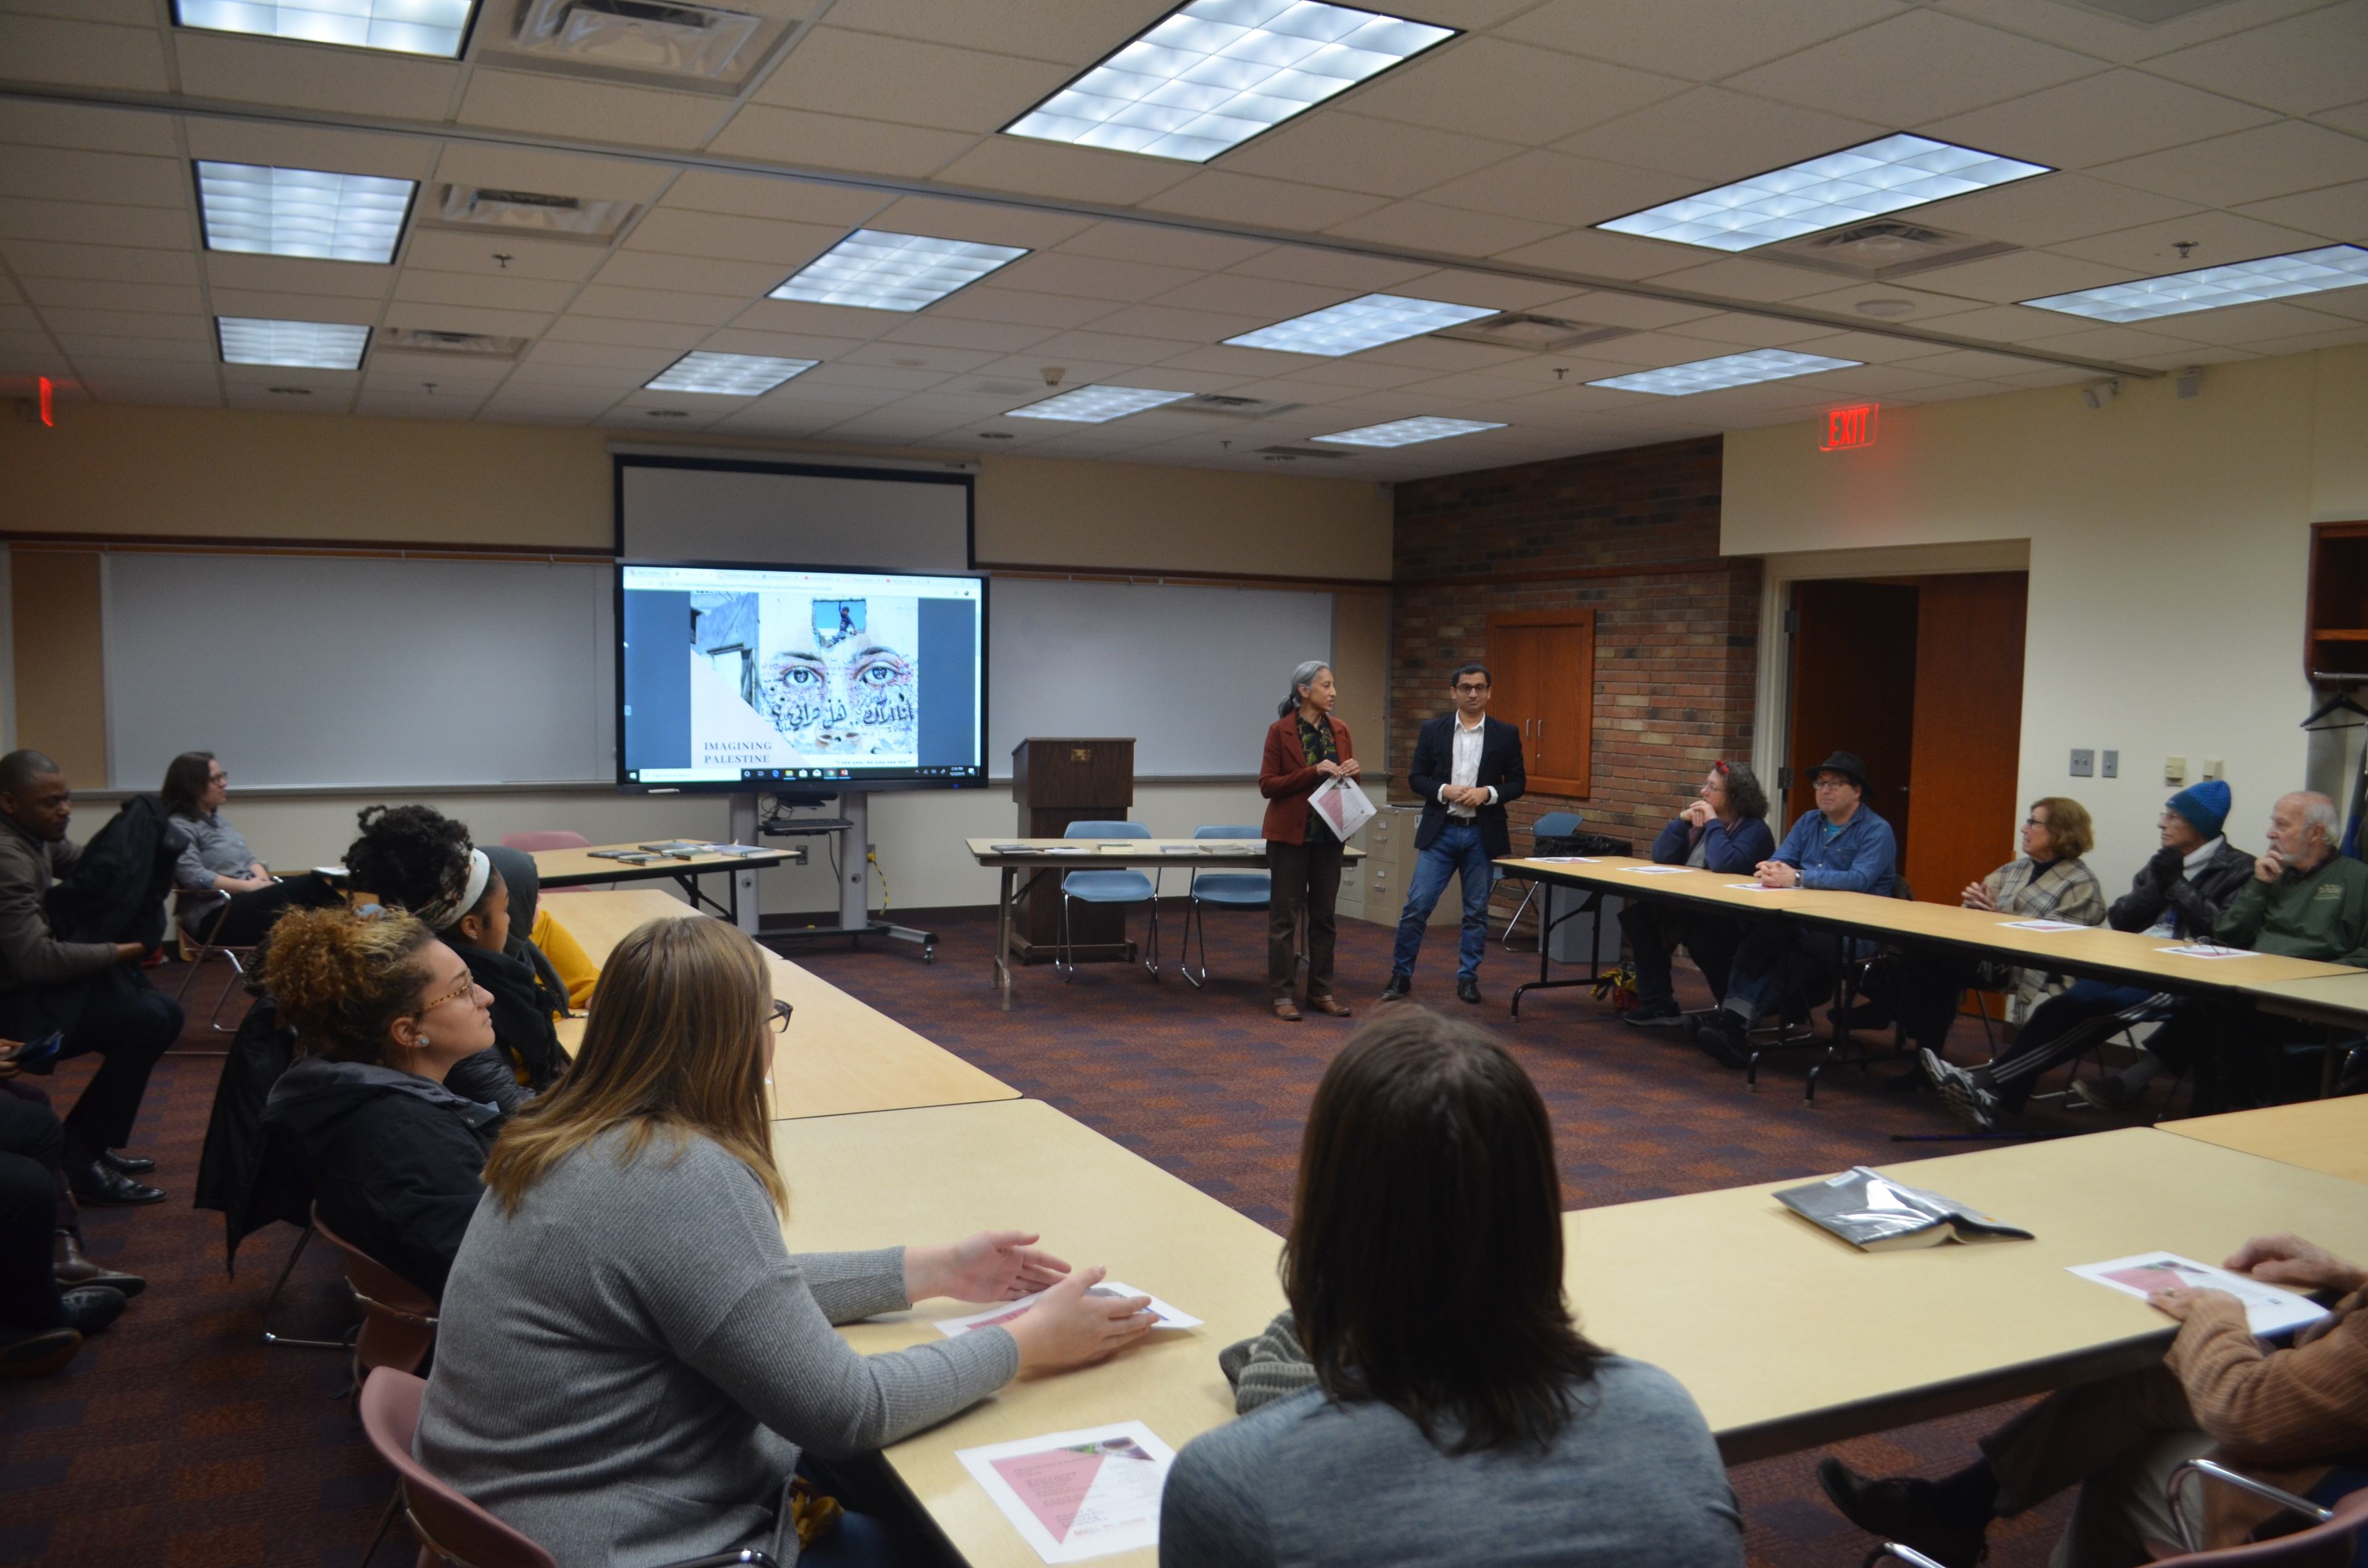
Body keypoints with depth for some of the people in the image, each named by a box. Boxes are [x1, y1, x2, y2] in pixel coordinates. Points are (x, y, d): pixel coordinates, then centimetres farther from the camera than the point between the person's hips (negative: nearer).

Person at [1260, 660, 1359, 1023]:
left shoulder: (1339, 730, 6)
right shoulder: (1280, 731, -9)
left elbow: (1348, 778, 14)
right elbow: (1267, 785, -11)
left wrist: (1352, 773, -9)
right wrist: (1313, 772, -21)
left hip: (1328, 835, 5)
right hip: (1290, 834, -5)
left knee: (1324, 914, 10)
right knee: (1286, 915, 0)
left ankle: (1321, 992, 17)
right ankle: (1281, 995, 6)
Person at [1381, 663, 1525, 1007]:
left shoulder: (1506, 734, 2)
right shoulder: (1433, 730, 2)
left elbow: (1518, 782, 3)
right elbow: (1416, 777, 4)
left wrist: (1488, 793, -14)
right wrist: (1443, 791, -14)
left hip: (1482, 834, 0)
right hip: (1440, 831, 0)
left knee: (1477, 911, 7)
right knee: (1417, 905, -3)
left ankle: (1467, 978, 19)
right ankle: (1401, 975, 9)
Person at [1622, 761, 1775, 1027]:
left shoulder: (1754, 830, -10)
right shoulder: (1700, 820, 13)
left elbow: (1725, 864, -29)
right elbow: (1661, 857, 8)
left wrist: (1713, 823, -17)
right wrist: (1682, 820, -3)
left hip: (1734, 924, -7)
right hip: (1692, 910, 7)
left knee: (1696, 923, -37)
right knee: (1640, 910, -13)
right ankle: (1658, 1002, -11)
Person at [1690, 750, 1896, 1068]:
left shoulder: (1877, 831, -4)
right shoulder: (1809, 822, 17)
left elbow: (1860, 879, -21)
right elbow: (1781, 861, 8)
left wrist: (1798, 878, -30)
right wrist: (1771, 869, -19)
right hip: (1806, 920, 5)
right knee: (1762, 932, -29)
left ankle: (1737, 1019, -27)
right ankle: (1734, 1018, -35)